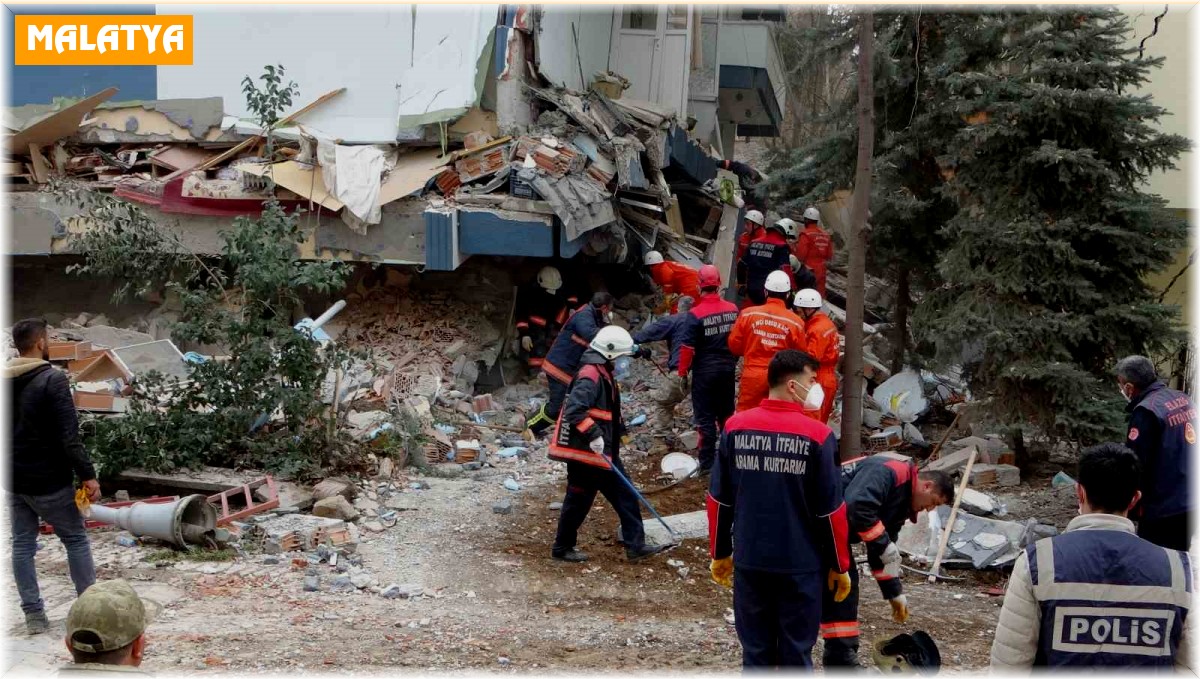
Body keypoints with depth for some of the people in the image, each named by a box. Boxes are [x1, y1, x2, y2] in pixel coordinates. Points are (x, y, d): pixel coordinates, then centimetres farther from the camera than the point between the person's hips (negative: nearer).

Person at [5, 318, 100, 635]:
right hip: (49, 481, -6)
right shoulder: (52, 379, -16)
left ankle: (33, 615, 11)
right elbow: (69, 436, -21)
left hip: (14, 481, 6)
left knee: (22, 544, 10)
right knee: (76, 539, 7)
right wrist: (87, 475, -18)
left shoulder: (5, 382, 6)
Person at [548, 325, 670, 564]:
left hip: (603, 452, 10)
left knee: (625, 494, 8)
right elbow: (574, 410, -30)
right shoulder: (590, 375, -20)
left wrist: (621, 426, 18)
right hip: (584, 452, -10)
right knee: (579, 500, 3)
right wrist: (593, 435, -31)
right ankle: (562, 548, 18)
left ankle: (635, 545, 11)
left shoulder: (603, 373, 13)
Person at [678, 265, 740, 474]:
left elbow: (687, 348, -17)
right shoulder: (733, 310, -4)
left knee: (705, 418, 4)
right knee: (726, 414, 19)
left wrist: (682, 373, -6)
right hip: (728, 370, 4)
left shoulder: (695, 315, -17)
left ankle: (707, 463, 5)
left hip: (704, 371, -4)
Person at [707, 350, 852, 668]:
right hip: (801, 563, -3)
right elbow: (831, 510, -8)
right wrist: (840, 566, 3)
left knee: (756, 651, 11)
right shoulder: (817, 435, -12)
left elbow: (718, 500, 4)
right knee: (796, 653, 7)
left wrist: (719, 553, 15)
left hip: (749, 561, 3)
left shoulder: (735, 427, -2)